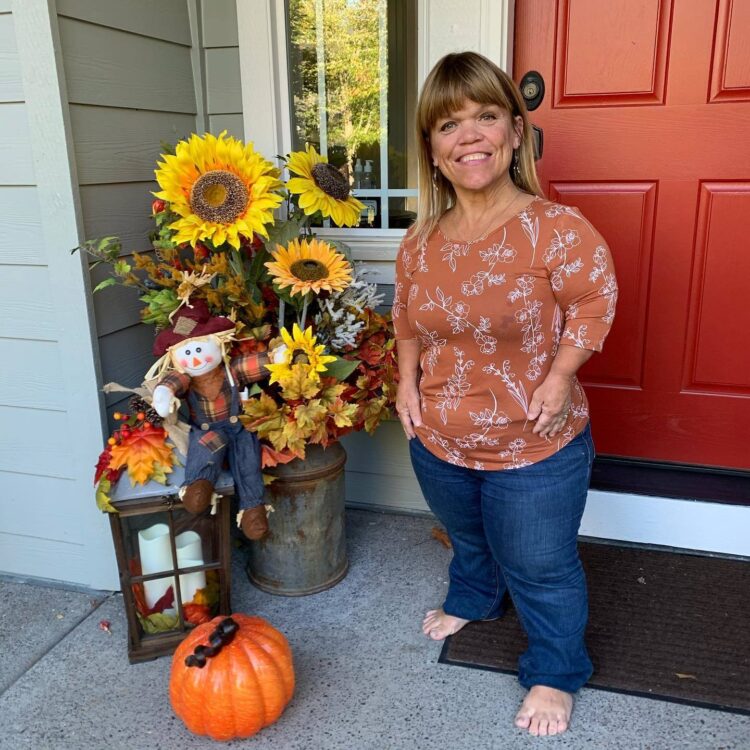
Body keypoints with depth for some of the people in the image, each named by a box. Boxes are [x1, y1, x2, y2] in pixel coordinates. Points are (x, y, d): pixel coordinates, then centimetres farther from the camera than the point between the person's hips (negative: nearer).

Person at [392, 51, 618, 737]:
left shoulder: (557, 230, -21)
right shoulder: (421, 241, -5)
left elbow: (593, 304, -9)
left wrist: (559, 377, -17)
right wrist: (407, 380, 2)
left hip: (535, 449, -5)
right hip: (439, 442, 5)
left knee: (540, 569, 15)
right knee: (468, 539, 32)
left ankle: (555, 673, 41)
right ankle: (473, 600, 63)